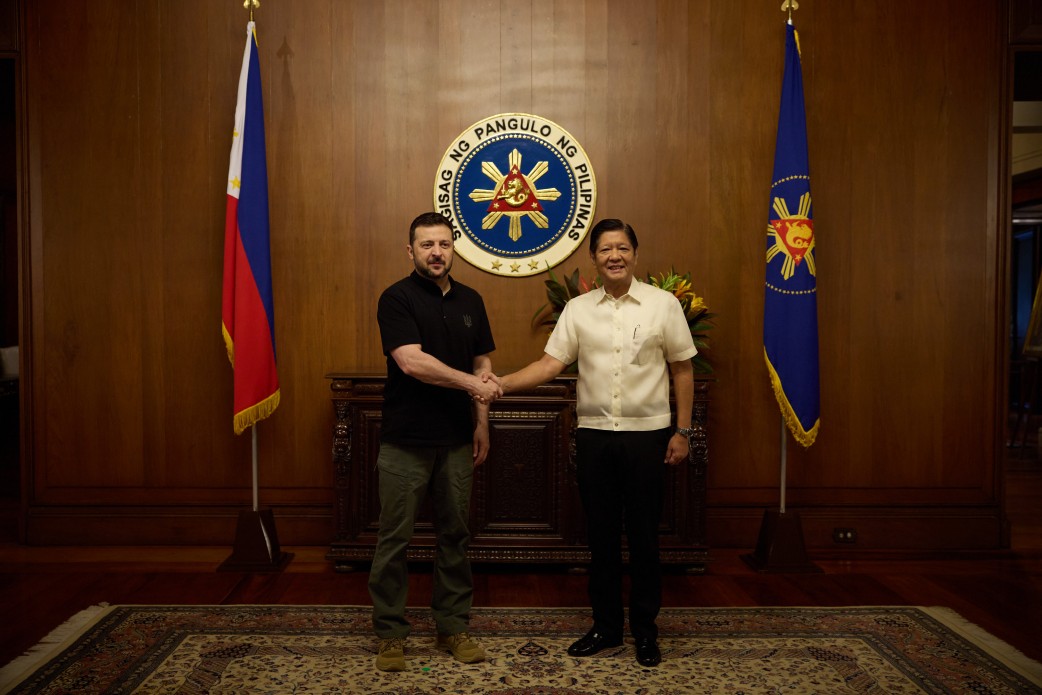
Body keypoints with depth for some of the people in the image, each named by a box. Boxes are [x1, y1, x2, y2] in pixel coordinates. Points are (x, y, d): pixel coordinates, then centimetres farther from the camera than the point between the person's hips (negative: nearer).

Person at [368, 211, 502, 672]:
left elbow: (482, 363, 13)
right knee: (395, 539, 4)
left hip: (456, 441, 5)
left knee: (454, 535, 12)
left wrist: (482, 423, 6)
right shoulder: (397, 298, -8)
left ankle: (453, 627, 26)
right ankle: (390, 634, 18)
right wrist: (472, 384, -18)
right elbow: (412, 362, -20)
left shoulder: (470, 301, 10)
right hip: (406, 442, -5)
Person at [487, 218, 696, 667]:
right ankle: (605, 626, 27)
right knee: (601, 535, 11)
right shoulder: (578, 309, 4)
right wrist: (502, 383, -16)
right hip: (593, 435, 2)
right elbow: (550, 364, -1)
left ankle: (645, 629, 24)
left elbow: (682, 369, 2)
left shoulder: (663, 304, -1)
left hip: (647, 434, -2)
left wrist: (682, 431, -1)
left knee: (643, 536, 7)